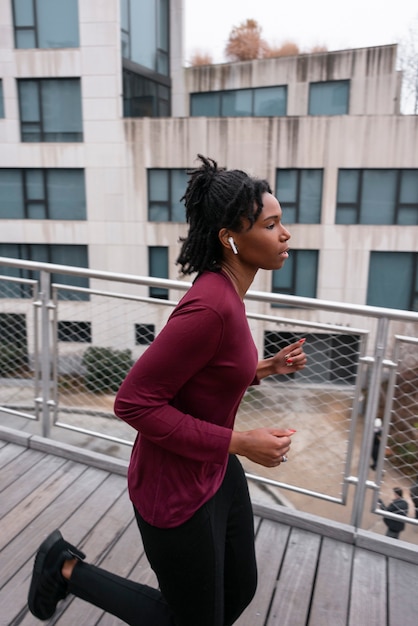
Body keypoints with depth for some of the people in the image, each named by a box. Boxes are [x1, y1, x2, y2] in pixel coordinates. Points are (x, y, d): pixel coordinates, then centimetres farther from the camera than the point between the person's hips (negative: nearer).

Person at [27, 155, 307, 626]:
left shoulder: (225, 292, -1)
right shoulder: (210, 306, -30)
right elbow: (134, 402, -28)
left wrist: (265, 367, 1)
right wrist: (239, 442, -24)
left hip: (216, 468, 9)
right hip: (175, 487, -9)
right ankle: (68, 568, 27)